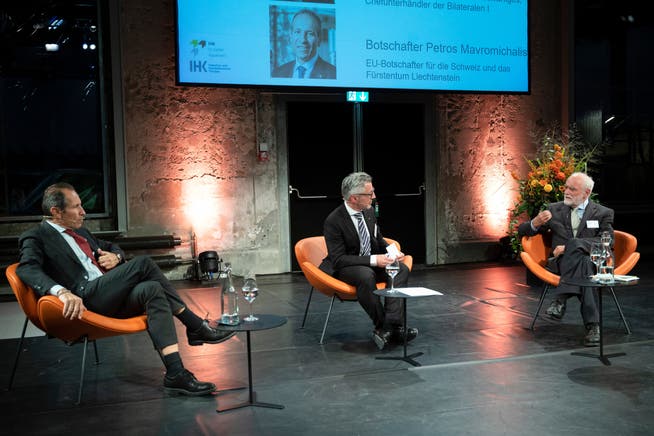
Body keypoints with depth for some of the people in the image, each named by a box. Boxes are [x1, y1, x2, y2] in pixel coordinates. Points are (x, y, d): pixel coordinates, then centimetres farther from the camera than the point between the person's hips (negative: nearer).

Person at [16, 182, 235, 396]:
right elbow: (27, 270, -15)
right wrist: (61, 291, -35)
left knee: (152, 289, -23)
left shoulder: (79, 232, 28)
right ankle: (196, 326, -20)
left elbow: (111, 247, 39)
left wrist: (115, 256, 11)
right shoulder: (35, 238, 4)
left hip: (113, 296, 8)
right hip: (83, 299, -8)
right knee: (143, 263, -23)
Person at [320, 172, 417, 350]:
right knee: (366, 275, -38)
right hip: (343, 268, -7)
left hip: (372, 263, 7)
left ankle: (391, 325, -26)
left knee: (402, 269, -18)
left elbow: (379, 241, 17)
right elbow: (338, 259, -21)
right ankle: (381, 325, -21)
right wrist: (373, 260, -28)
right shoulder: (334, 221, -18)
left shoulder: (369, 212, 3)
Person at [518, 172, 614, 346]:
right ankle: (592, 325, -42)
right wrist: (535, 224, -8)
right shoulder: (554, 210, 19)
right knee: (582, 263, -36)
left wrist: (569, 246, -17)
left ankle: (560, 299, -42)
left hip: (593, 263, -1)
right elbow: (522, 231, 18)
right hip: (562, 263, 1)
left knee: (576, 244, -36)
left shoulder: (603, 213, 14)